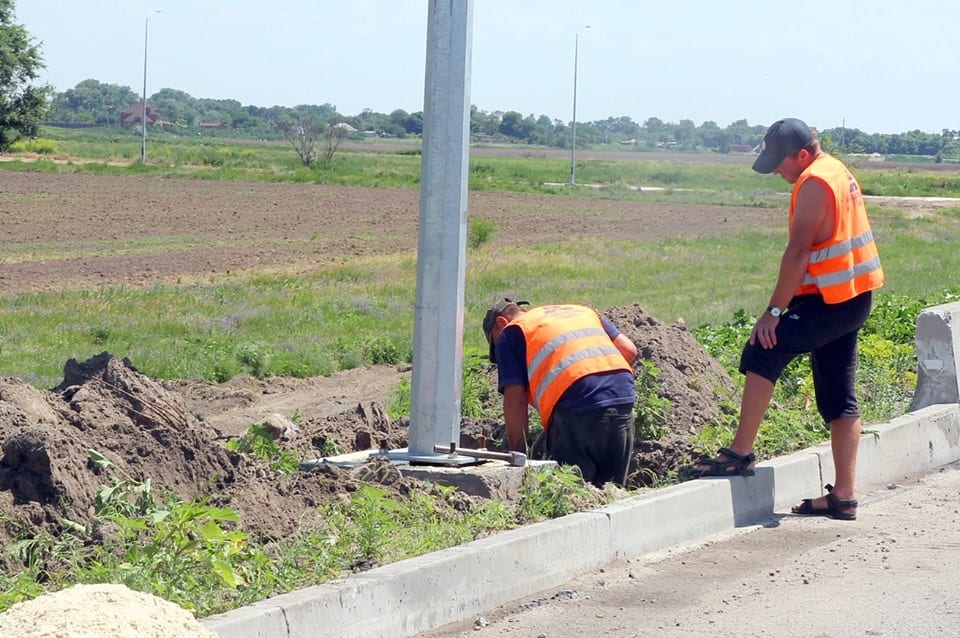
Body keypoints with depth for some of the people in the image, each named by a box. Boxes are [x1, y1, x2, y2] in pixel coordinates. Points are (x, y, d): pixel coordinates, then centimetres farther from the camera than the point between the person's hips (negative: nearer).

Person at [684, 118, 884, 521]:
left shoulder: (814, 183, -14)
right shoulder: (839, 173, 16)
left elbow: (799, 252, -20)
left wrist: (774, 311, -19)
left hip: (828, 302, -10)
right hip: (854, 299, 10)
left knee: (762, 354, -7)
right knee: (839, 399, 9)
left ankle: (740, 454, -6)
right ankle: (843, 496, 9)